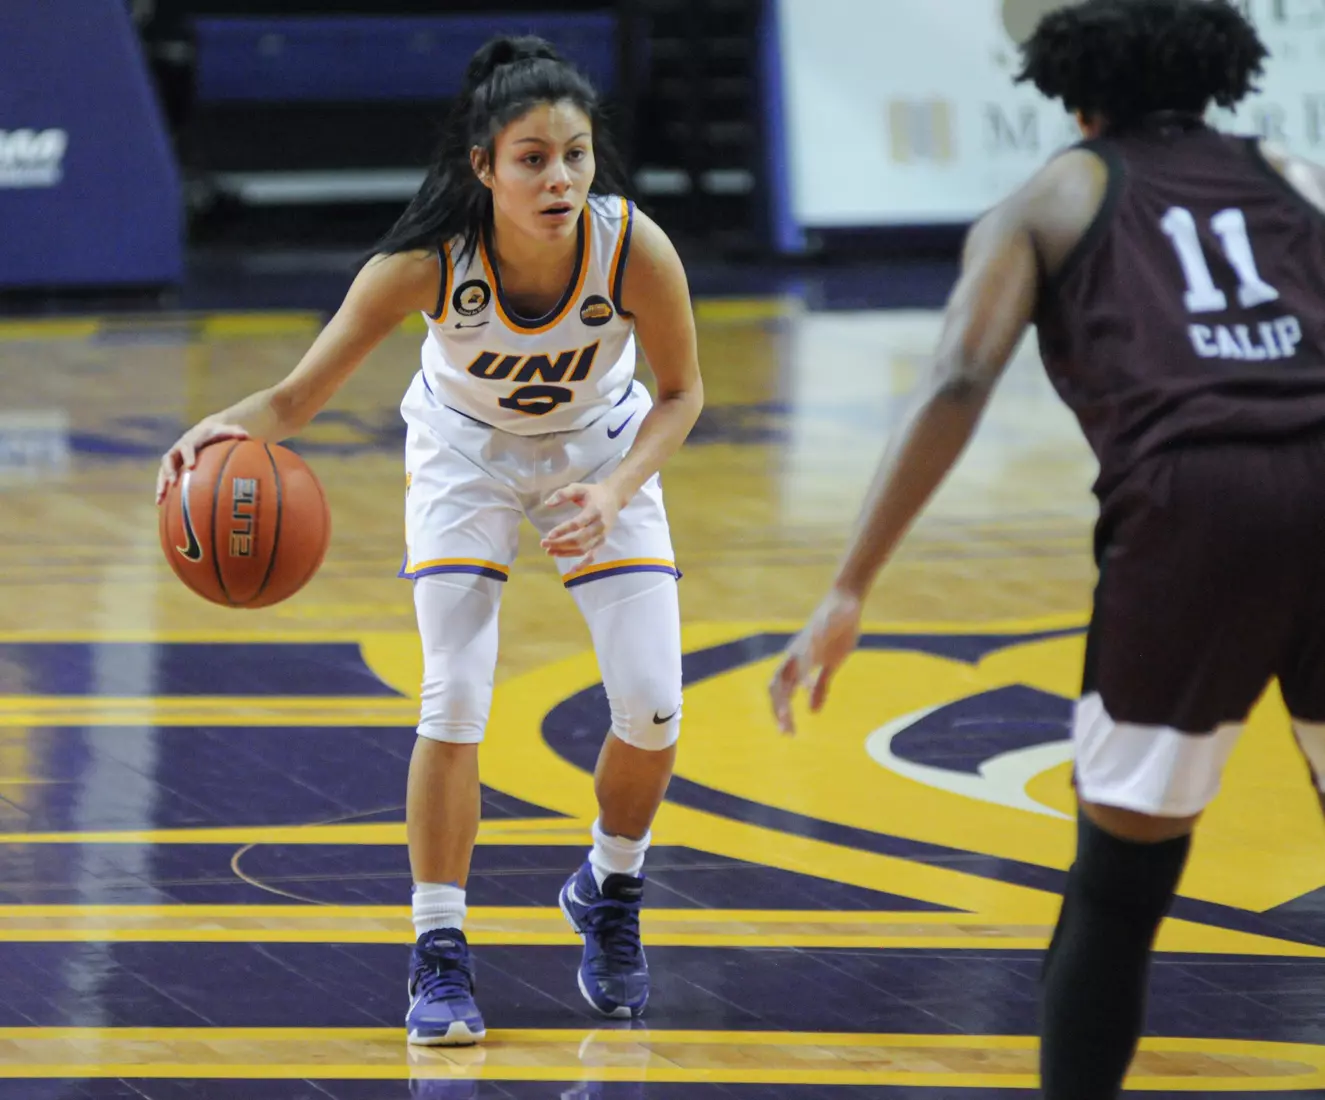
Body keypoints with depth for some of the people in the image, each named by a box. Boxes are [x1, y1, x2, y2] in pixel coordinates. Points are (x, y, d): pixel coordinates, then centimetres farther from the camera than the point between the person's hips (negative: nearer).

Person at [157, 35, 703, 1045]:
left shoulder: (635, 249, -32)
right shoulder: (426, 261, -35)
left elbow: (680, 393, -13)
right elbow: (299, 398, -32)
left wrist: (615, 493, -29)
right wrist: (226, 429, -53)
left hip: (601, 447, 1)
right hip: (466, 450, -1)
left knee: (653, 707, -5)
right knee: (455, 704, -15)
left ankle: (611, 890, 24)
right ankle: (440, 953, -1)